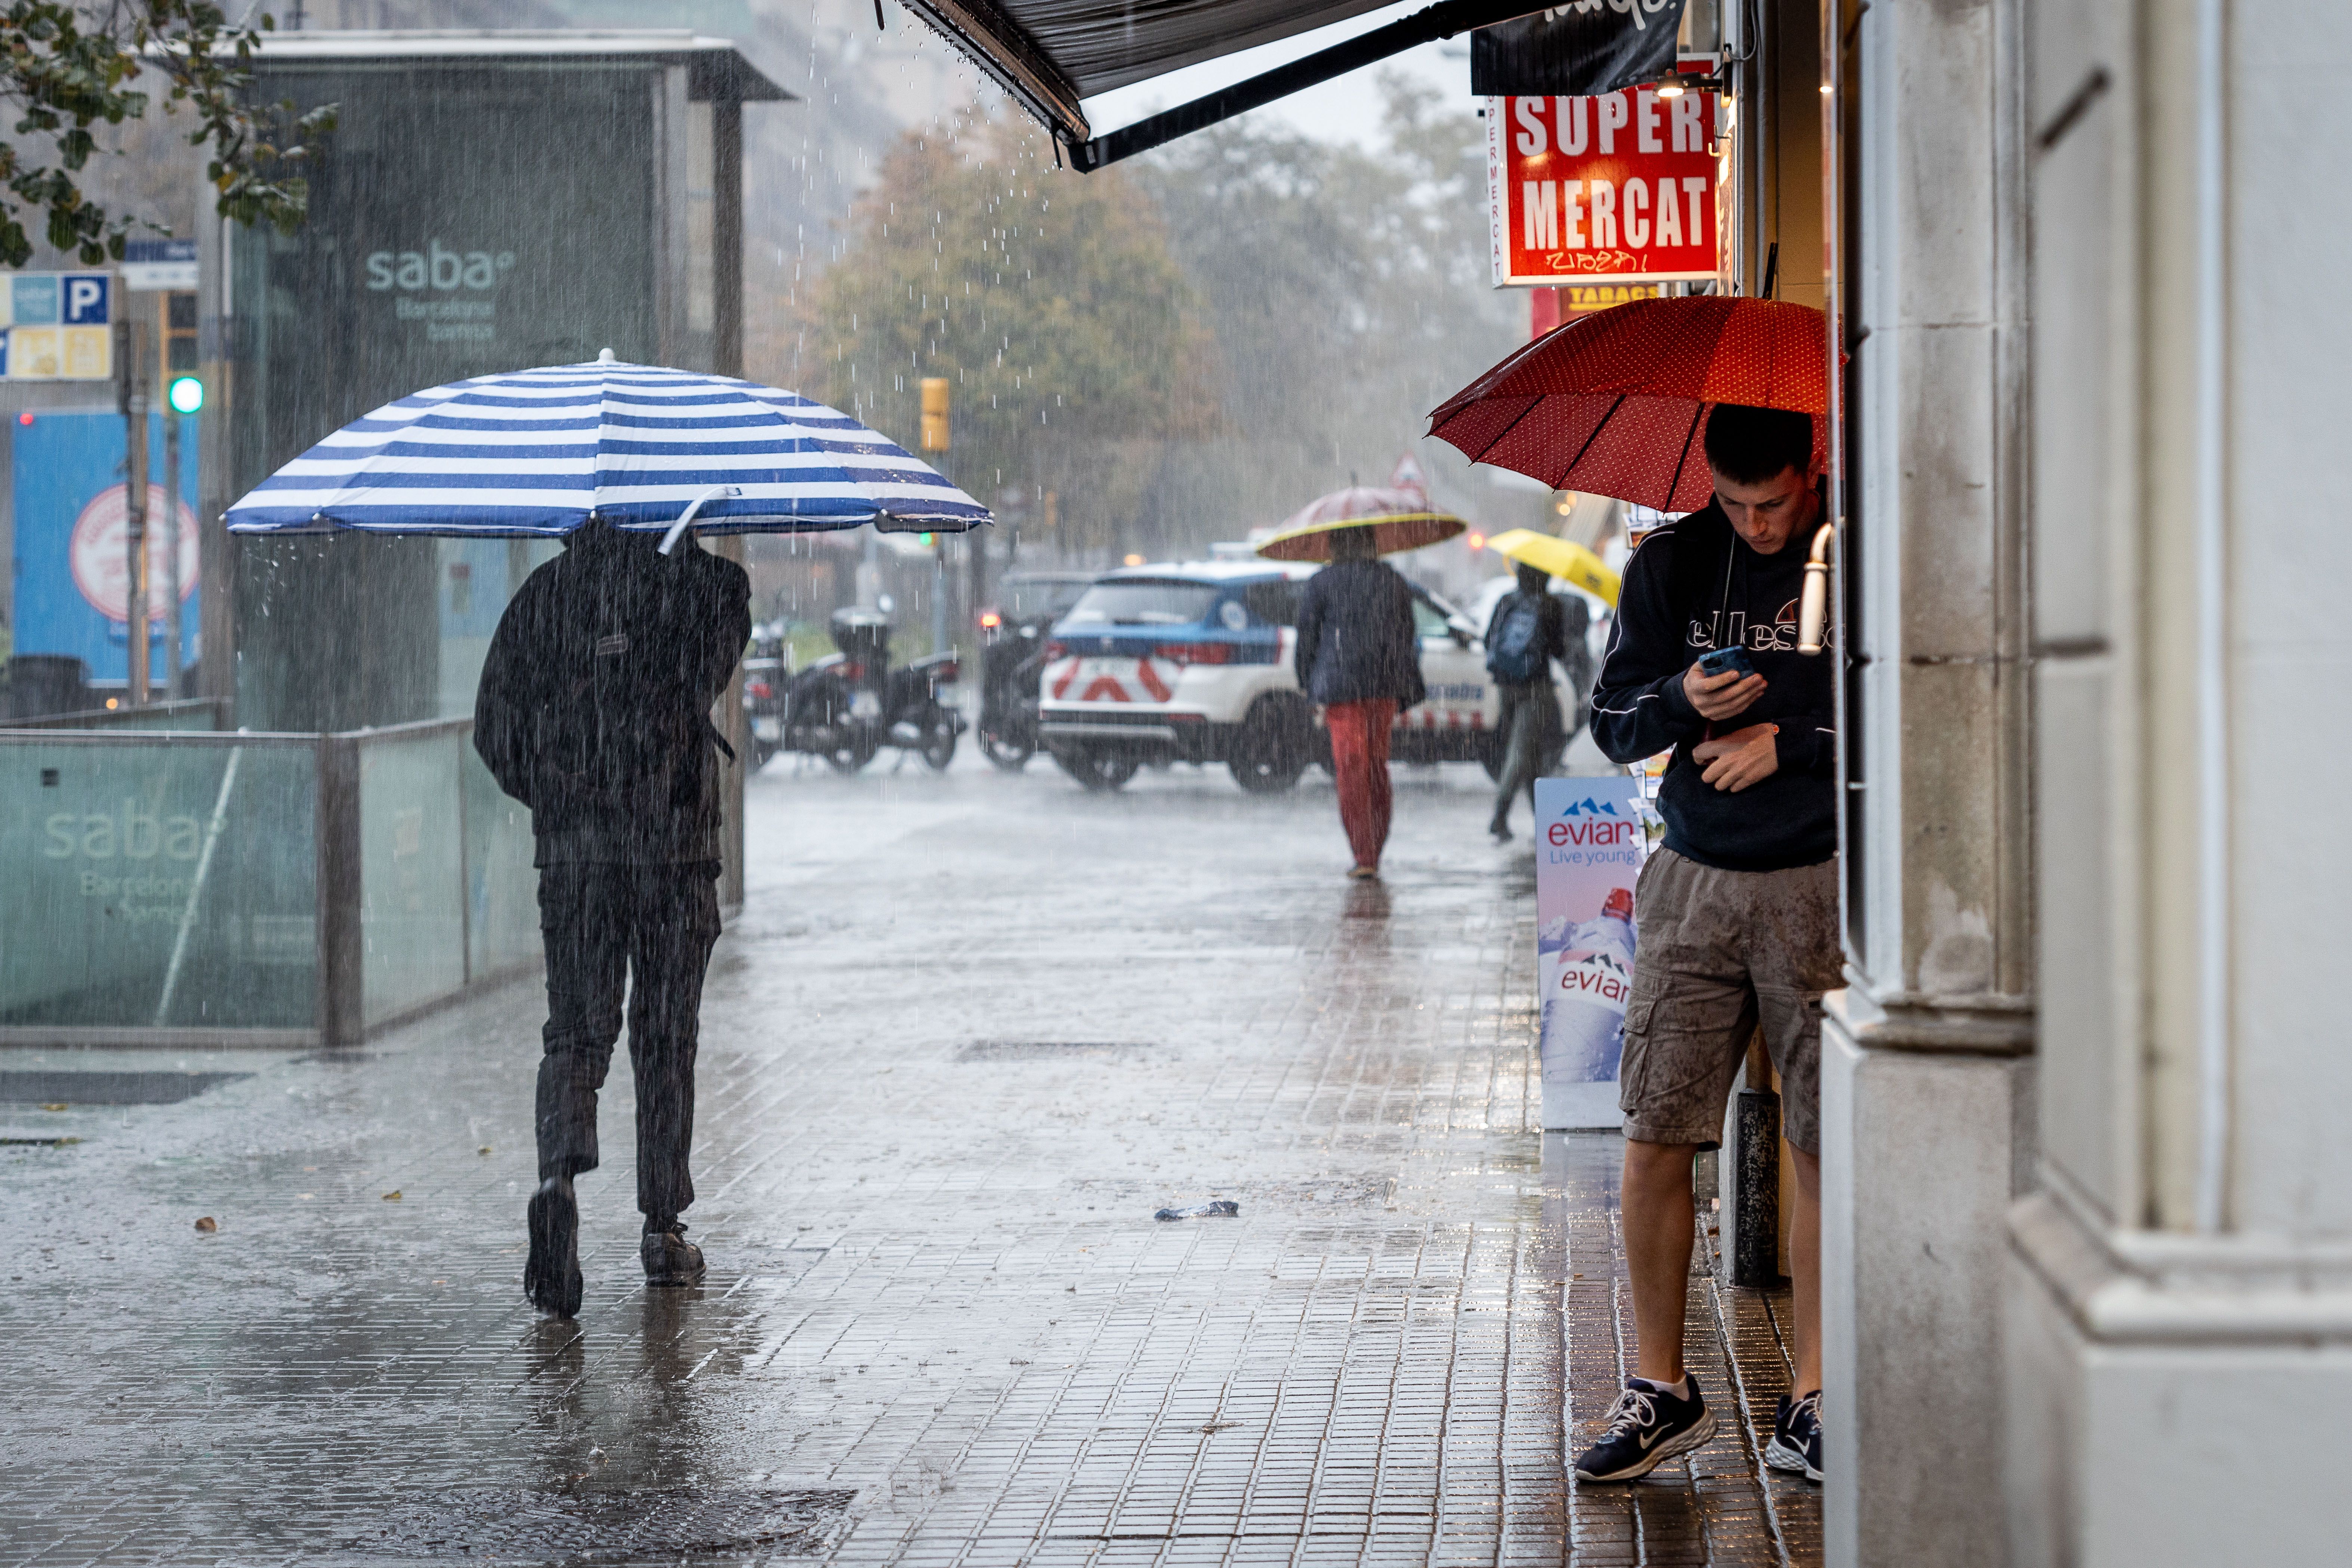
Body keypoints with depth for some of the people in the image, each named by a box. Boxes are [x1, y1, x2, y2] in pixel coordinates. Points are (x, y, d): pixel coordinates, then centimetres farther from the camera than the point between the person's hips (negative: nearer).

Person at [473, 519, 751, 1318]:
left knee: (574, 1033, 5)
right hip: (675, 844, -1)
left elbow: (495, 723, 3)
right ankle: (663, 1229, 15)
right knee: (665, 1039, 10)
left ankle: (558, 1178, -22)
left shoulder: (544, 592, 3)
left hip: (569, 852, 1)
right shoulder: (704, 584, -3)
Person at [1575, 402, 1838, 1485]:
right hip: (1694, 883, 3)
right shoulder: (1670, 564, 6)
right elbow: (1611, 723, 8)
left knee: (1826, 1152, 0)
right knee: (1654, 1143, 0)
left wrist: (1788, 744, -9)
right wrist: (1684, 702, -12)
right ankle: (1661, 1391, 12)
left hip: (1822, 887, -2)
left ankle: (1809, 1404, 9)